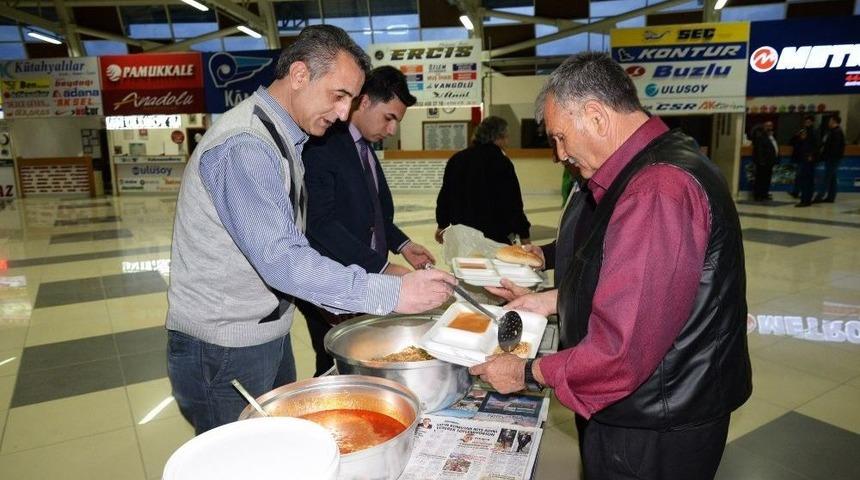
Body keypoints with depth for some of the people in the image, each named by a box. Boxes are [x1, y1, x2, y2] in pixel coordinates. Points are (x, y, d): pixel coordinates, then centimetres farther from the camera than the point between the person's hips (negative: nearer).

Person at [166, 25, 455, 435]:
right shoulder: (245, 144, -22)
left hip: (266, 334, 9)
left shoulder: (282, 137, 9)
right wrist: (391, 293, -30)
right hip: (225, 349, -9)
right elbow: (280, 259, -31)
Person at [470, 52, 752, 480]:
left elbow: (623, 348, -30)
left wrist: (528, 373, -16)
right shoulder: (644, 169, 7)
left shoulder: (658, 190, -28)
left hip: (654, 437, -9)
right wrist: (551, 300, 8)